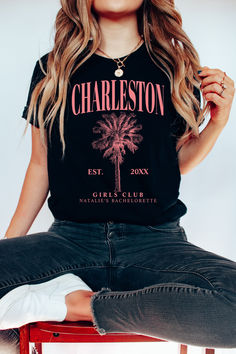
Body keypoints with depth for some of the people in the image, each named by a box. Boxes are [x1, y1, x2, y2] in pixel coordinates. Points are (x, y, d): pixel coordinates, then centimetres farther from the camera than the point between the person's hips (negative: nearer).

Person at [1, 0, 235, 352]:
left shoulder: (176, 66, 8)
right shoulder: (52, 69, 8)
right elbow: (40, 165, 13)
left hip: (156, 239, 1)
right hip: (72, 237, 0)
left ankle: (78, 305, -17)